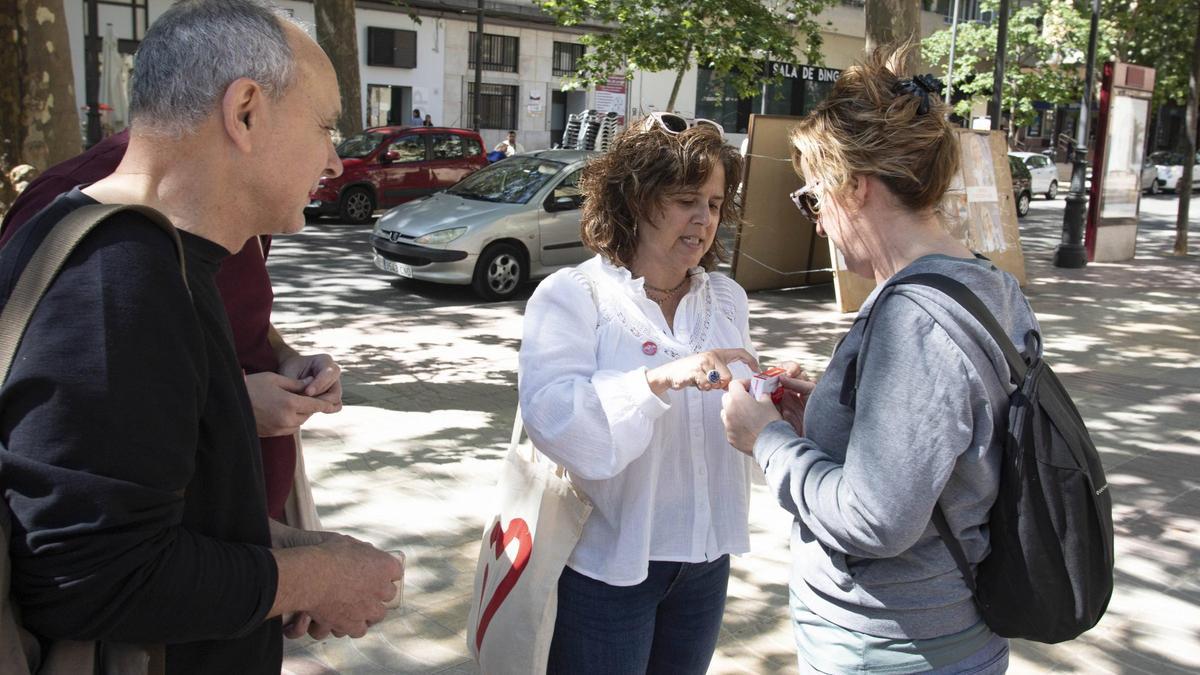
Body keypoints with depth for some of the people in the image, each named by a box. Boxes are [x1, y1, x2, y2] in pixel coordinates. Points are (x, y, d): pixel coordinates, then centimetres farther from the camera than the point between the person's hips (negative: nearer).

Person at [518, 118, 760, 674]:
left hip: (705, 558, 5)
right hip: (606, 562, -5)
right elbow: (550, 415, -25)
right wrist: (661, 379, -37)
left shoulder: (727, 298, 6)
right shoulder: (570, 294, -11)